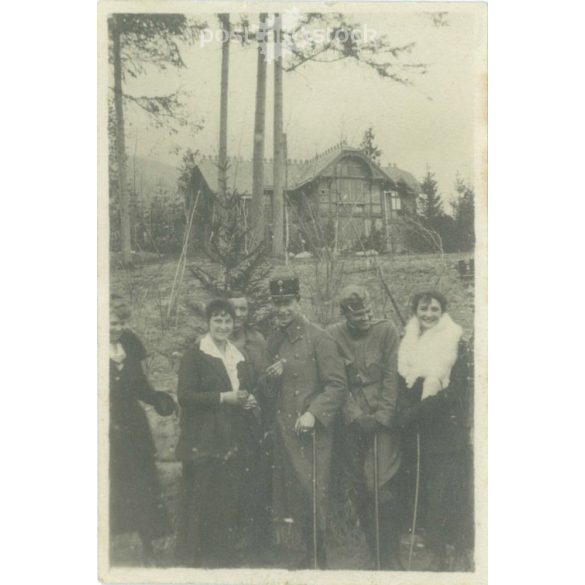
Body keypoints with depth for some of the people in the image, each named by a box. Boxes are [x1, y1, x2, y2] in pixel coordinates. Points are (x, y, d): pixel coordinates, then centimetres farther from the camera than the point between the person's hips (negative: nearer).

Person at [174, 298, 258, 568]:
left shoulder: (238, 356, 16)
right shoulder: (195, 354, -4)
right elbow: (185, 395, -12)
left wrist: (247, 401, 3)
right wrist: (224, 397, -18)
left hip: (232, 442, 6)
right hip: (202, 442, -6)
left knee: (229, 501, 6)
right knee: (199, 502, -2)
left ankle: (225, 559, 19)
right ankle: (191, 560, 12)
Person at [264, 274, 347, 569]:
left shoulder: (319, 339, -10)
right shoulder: (273, 340, 10)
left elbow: (337, 386, -11)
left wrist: (313, 414, -22)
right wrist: (272, 376, -3)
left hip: (311, 432, -6)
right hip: (282, 429, 6)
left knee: (312, 492, -2)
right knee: (292, 492, 10)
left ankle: (320, 558, 16)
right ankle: (309, 550, 27)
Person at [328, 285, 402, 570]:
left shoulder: (386, 330, -1)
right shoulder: (333, 336, -1)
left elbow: (391, 376, -2)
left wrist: (382, 416, -8)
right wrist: (355, 416, -8)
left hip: (382, 419, -1)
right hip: (350, 421, 1)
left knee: (383, 488, -7)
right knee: (359, 489, 5)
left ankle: (390, 556, 6)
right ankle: (374, 553, 19)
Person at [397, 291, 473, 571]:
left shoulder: (455, 344, -3)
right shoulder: (408, 344, 10)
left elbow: (455, 390, -11)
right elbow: (402, 385, 10)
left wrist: (415, 412, -14)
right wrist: (406, 415, -7)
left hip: (449, 431, -4)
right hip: (419, 433, 4)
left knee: (449, 492, -6)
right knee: (427, 492, 6)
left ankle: (460, 552, 7)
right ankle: (437, 552, 17)